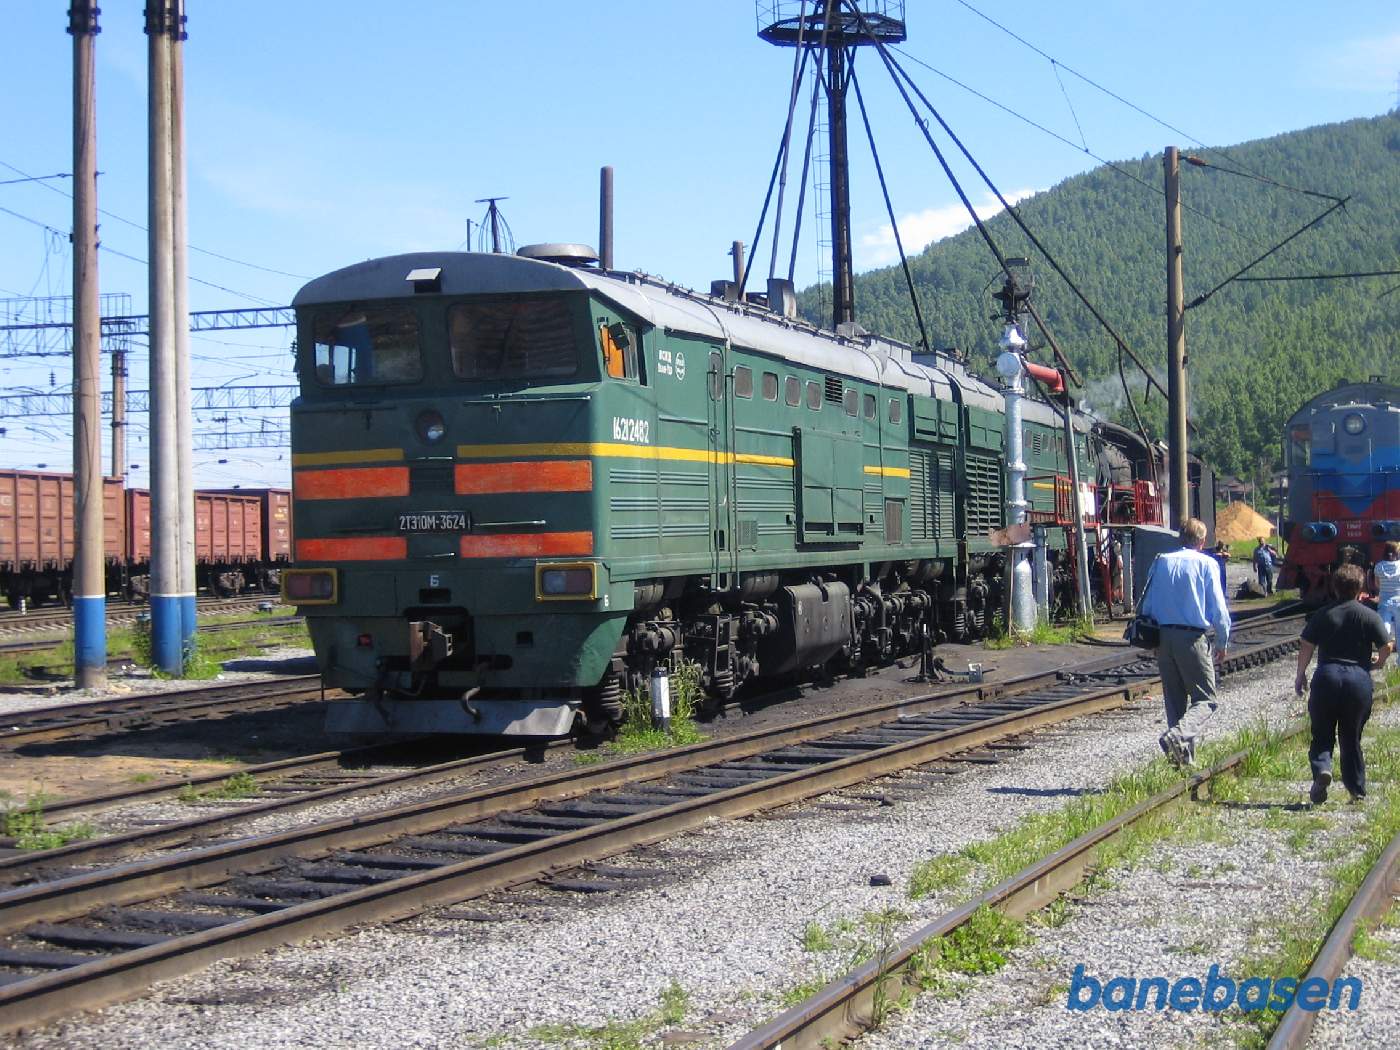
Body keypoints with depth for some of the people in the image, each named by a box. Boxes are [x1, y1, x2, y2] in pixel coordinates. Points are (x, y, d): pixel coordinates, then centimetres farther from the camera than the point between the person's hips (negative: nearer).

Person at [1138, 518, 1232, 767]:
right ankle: (1178, 735, -27)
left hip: (1163, 637, 5)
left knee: (1174, 699, 15)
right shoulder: (1206, 564, -2)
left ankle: (1183, 756, 18)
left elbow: (1146, 604, 10)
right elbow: (1218, 608, -4)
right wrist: (1223, 642, 8)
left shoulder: (1161, 561, 9)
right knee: (1205, 700, 0)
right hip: (1192, 637, -5)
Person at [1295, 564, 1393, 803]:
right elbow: (1386, 647, -4)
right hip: (1359, 678, 1)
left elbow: (1306, 647, 0)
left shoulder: (1322, 615, 3)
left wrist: (1301, 675, 12)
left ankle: (1322, 768, -21)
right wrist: (1378, 663, 17)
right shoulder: (1370, 616, 2)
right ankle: (1357, 790, 13)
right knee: (1352, 738, 12)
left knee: (1321, 736, 7)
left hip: (1327, 677, -1)